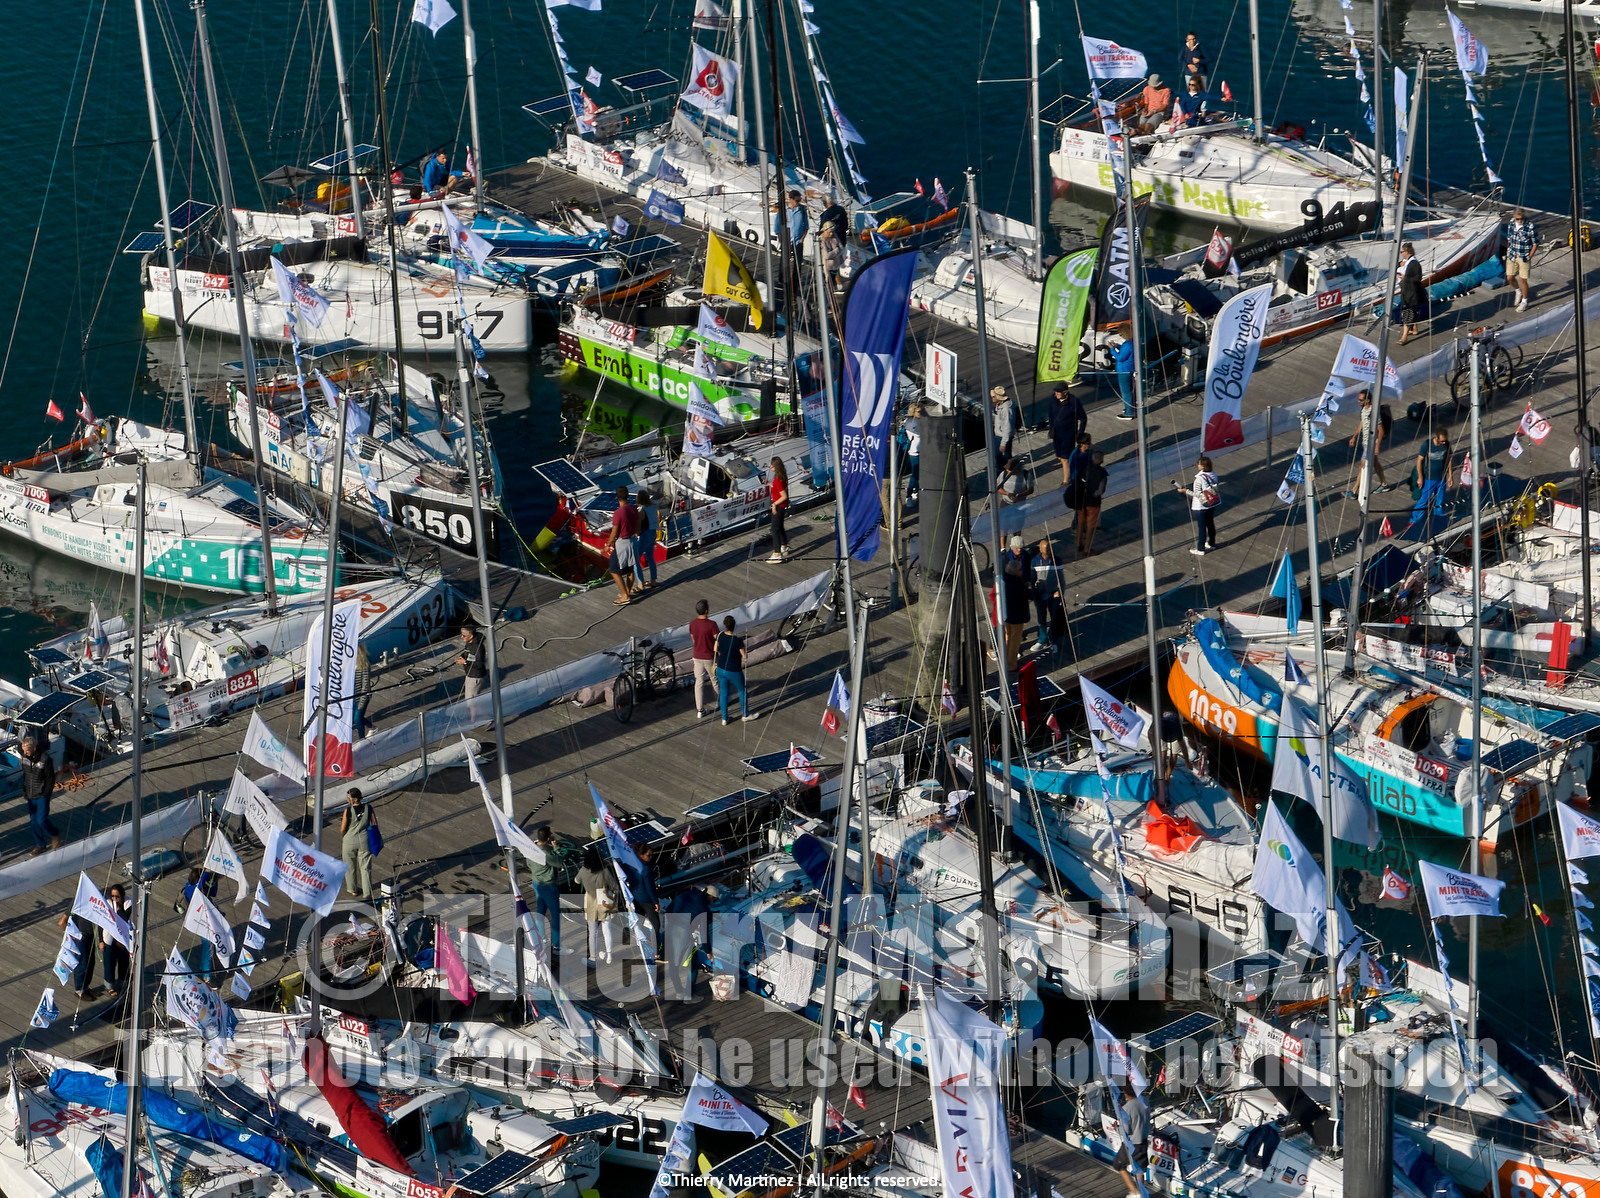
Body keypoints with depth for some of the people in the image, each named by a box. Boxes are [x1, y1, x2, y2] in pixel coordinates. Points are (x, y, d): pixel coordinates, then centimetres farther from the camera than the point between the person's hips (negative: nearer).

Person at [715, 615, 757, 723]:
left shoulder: (720, 635, -12)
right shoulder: (738, 640, -27)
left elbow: (716, 650, 3)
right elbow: (745, 656, -16)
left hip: (721, 669, 5)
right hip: (734, 672, -5)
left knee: (723, 693, 19)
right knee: (742, 691, 20)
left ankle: (724, 719, 29)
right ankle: (745, 714, 37)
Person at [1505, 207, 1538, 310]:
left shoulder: (1530, 228, -18)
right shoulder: (1511, 225, -3)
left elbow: (1535, 244, -9)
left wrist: (1529, 257, -12)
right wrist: (1508, 252, 8)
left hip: (1524, 258, -5)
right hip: (1512, 256, 5)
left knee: (1523, 280, 2)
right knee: (1510, 278, 9)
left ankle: (1524, 302, 18)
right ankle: (1518, 292, 40)